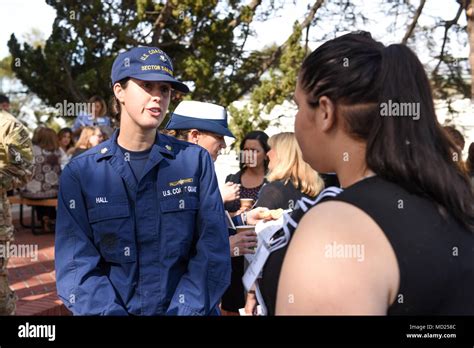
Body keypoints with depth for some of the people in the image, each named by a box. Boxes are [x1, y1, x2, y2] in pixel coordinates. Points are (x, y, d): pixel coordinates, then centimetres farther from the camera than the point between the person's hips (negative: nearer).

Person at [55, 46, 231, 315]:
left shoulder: (196, 160, 1)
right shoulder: (80, 172, 1)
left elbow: (212, 252, -2)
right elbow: (77, 265, -4)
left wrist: (184, 310, -12)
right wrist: (111, 312, -16)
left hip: (186, 308, 0)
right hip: (112, 308, 0)